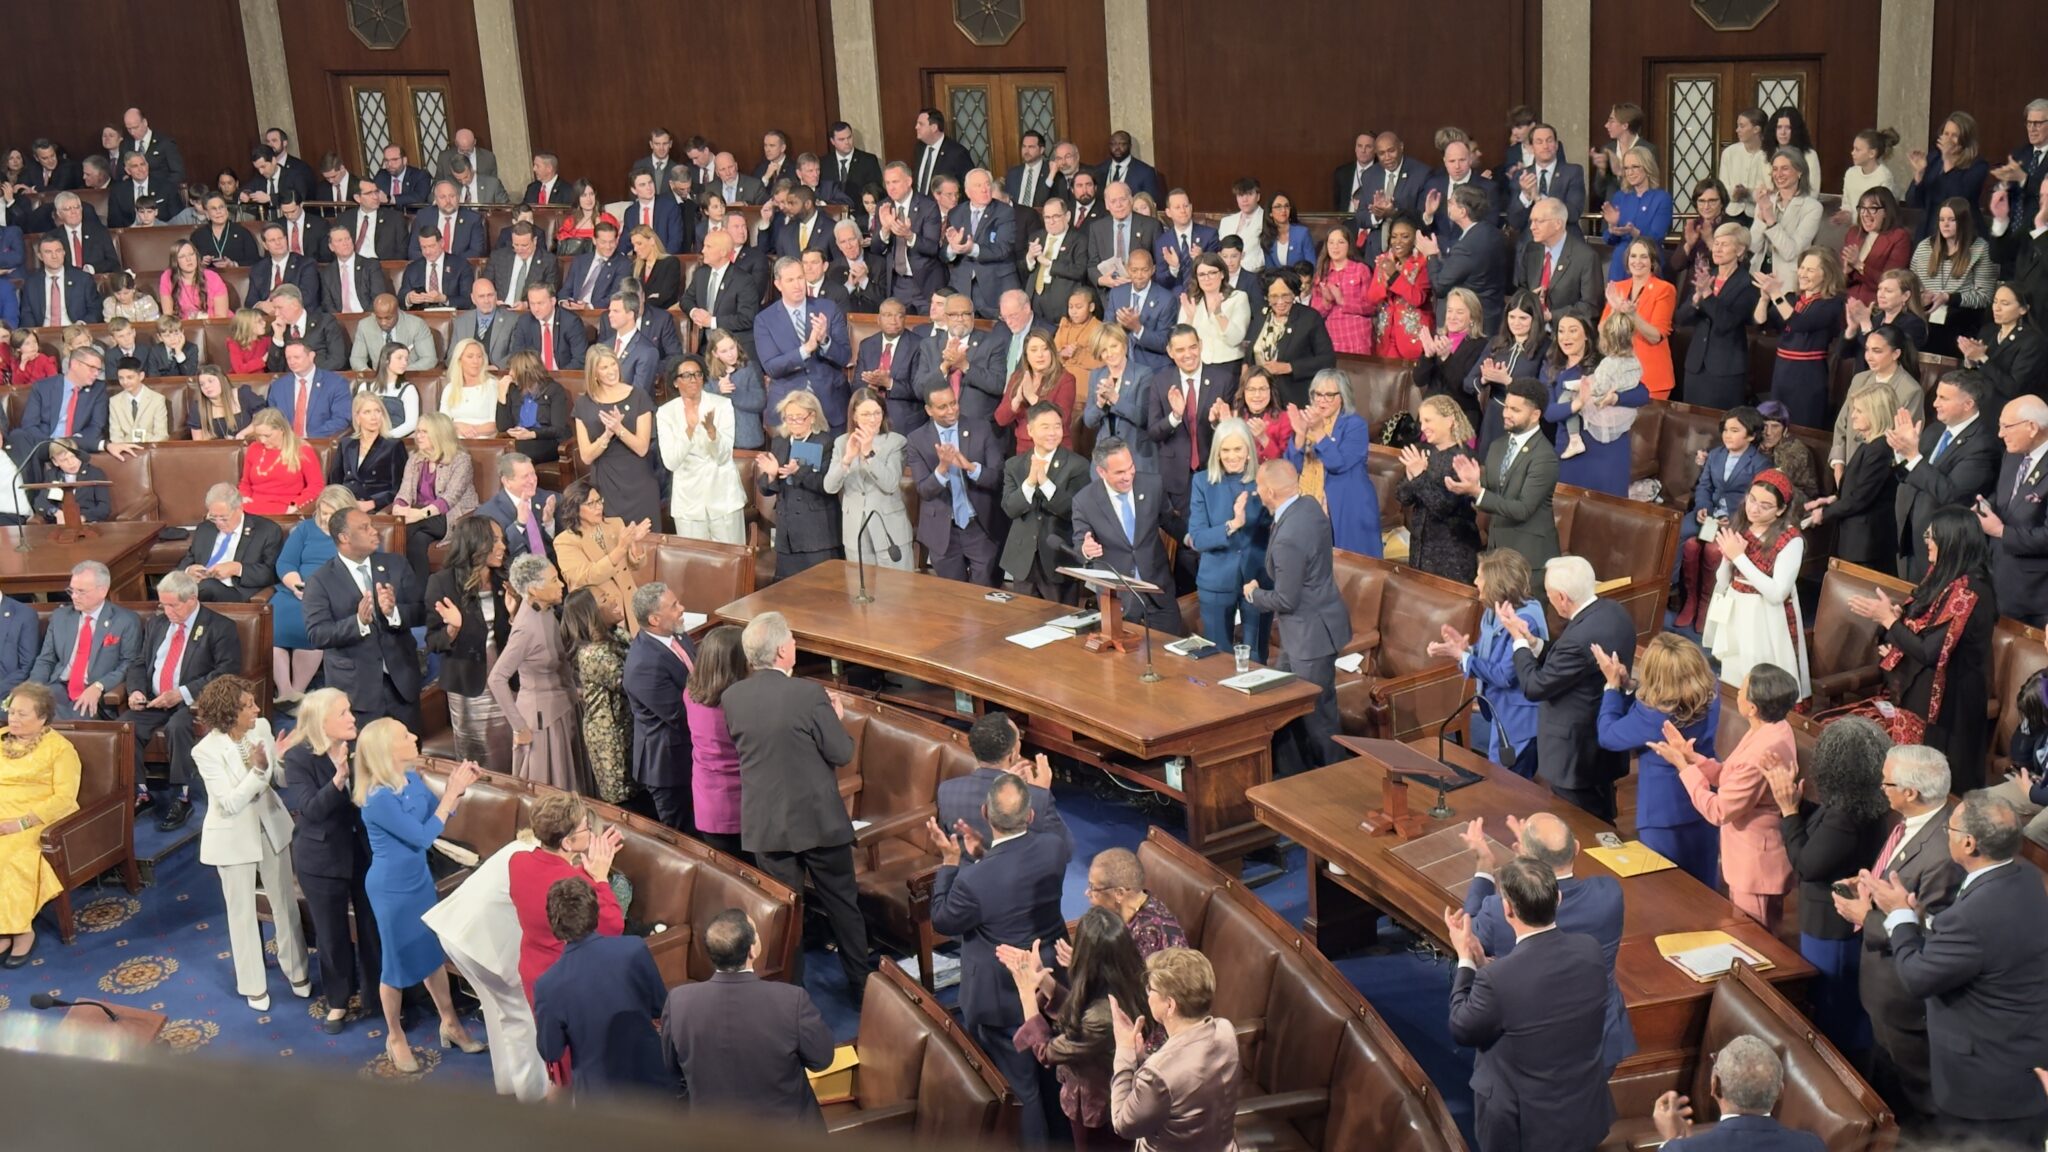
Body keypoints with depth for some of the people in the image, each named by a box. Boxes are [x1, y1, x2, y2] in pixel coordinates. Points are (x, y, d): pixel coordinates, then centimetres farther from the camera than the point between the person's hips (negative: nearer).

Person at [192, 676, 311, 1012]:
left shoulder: (262, 727, -11)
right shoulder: (206, 751, -23)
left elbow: (280, 776, -3)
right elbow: (231, 803, -24)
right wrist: (257, 769, -33)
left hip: (272, 826, 4)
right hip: (234, 837, -4)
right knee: (243, 912, 12)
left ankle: (296, 971, 36)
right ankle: (253, 985, 30)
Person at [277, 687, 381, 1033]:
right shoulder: (299, 758, -17)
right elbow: (310, 810, -27)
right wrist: (338, 778, -39)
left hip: (364, 850, 2)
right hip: (322, 858, -2)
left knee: (371, 924, 13)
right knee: (333, 933, 13)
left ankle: (371, 991, 34)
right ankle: (339, 1001, 32)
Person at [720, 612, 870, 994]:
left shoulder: (732, 698, -7)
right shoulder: (808, 694, -21)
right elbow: (842, 753, -15)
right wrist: (835, 718, 5)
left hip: (765, 822, 3)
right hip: (818, 819, -3)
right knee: (842, 904, 15)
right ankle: (861, 984, 27)